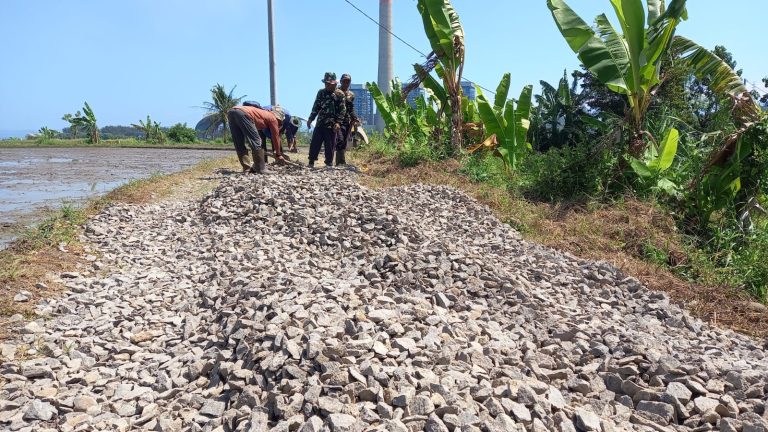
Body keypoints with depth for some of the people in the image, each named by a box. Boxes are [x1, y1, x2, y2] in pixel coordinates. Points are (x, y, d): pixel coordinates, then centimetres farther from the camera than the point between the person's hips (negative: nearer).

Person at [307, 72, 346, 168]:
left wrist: (338, 122, -15)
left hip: (332, 125, -4)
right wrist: (311, 119, 10)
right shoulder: (321, 93, 11)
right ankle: (311, 162, 12)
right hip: (320, 123, 4)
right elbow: (316, 107, 16)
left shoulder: (339, 94, -2)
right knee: (314, 143, 3)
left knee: (330, 146, 1)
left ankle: (329, 163, 12)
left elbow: (342, 110, -7)